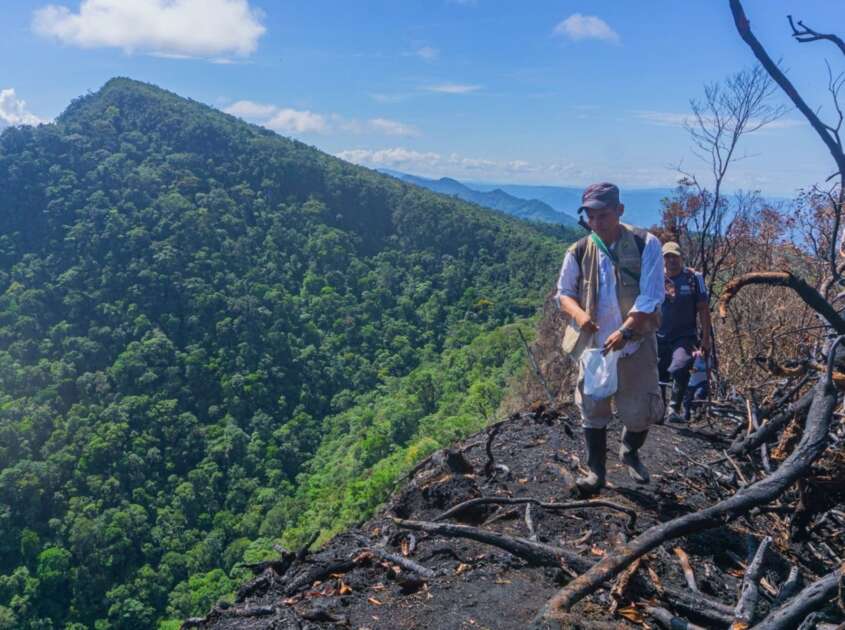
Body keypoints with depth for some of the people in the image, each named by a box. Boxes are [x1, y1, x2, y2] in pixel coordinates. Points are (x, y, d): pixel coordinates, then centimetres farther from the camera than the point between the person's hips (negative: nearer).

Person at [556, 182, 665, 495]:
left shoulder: (645, 244, -9)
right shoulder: (579, 252, -2)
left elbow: (651, 296, -13)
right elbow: (564, 293, 8)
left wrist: (624, 331, -24)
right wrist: (579, 314, -14)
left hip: (636, 342, -1)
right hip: (593, 343, 2)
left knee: (642, 410, 4)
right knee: (592, 409, 5)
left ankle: (630, 451, 36)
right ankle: (596, 470, 22)